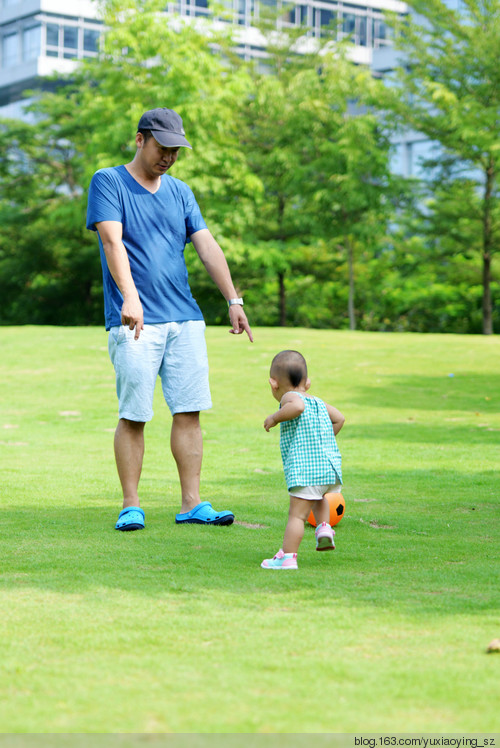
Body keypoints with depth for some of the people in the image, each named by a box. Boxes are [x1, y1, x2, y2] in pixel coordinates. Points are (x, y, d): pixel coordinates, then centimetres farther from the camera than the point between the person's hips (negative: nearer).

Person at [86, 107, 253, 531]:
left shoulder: (180, 192, 17)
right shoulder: (108, 183, 1)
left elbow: (207, 246, 12)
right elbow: (112, 242, -13)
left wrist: (234, 300, 2)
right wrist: (129, 297, -27)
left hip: (185, 320, 5)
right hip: (135, 321, -5)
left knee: (189, 412, 1)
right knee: (133, 415, -5)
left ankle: (192, 504, 5)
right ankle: (131, 506, 3)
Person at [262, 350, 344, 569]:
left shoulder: (289, 398, -4)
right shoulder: (318, 403, 19)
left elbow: (297, 406, -27)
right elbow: (339, 418, 25)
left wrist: (275, 417, -16)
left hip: (304, 470, -8)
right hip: (331, 467, 8)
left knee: (297, 513, -7)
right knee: (318, 497, 36)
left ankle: (287, 557, -8)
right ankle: (324, 527, 18)